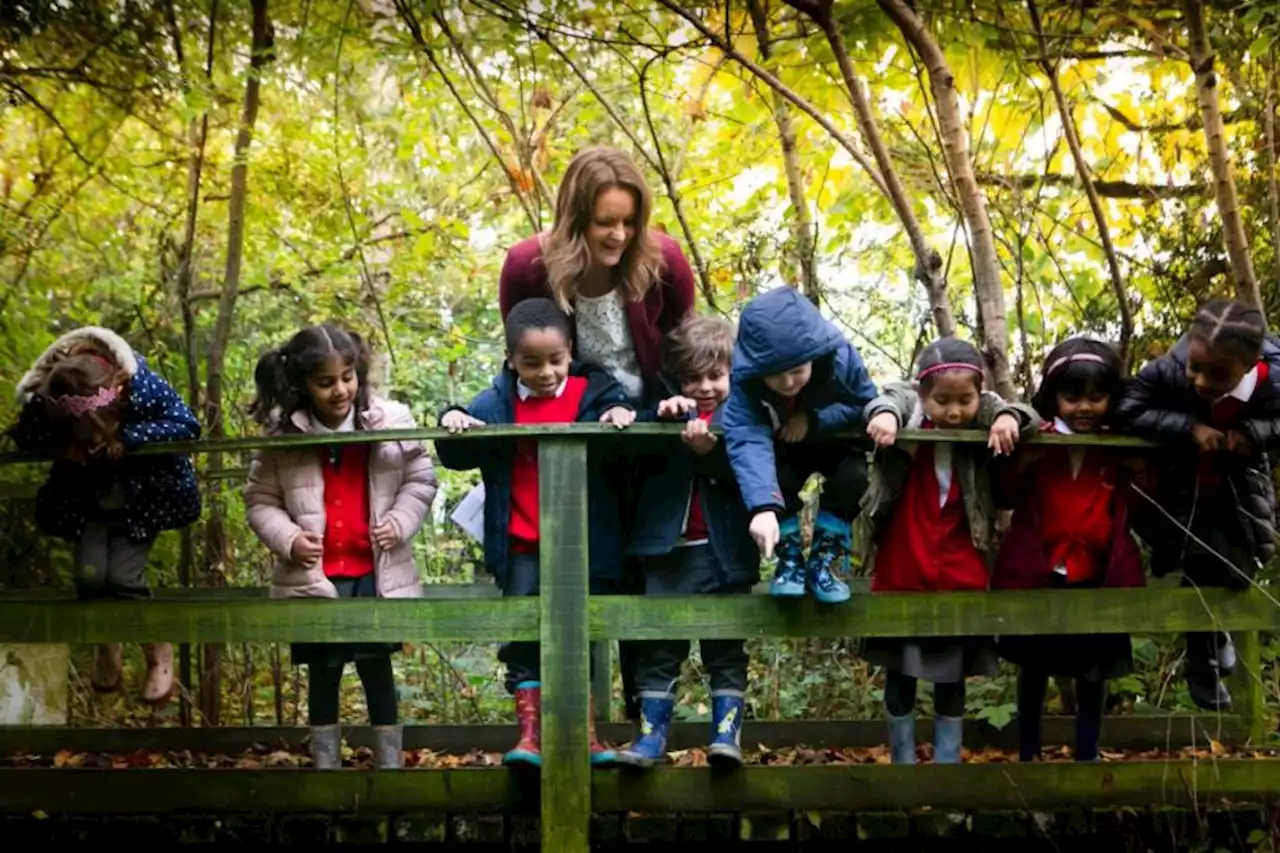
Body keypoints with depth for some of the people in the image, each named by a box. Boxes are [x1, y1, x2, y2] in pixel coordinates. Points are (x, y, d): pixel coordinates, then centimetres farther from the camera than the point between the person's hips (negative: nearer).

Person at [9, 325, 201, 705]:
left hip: (144, 496, -3)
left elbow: (188, 425, -26)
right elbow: (23, 436, -7)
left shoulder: (142, 385, -33)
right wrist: (62, 447, -28)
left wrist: (127, 438, -34)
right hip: (88, 499, 3)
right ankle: (107, 650, 18)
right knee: (90, 576, -13)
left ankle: (160, 656, 9)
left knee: (123, 577, -16)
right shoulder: (41, 400, -26)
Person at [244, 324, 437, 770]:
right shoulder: (282, 435, -5)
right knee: (322, 676, 10)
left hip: (376, 575, 0)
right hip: (313, 578, 0)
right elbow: (260, 500, 3)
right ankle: (325, 765, 21)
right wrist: (287, 539, -13)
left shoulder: (390, 421, -5)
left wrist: (399, 523, -9)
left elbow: (420, 479, 6)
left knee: (377, 670, 6)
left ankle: (390, 764, 17)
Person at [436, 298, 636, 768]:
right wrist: (453, 422, -15)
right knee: (522, 639, -3)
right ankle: (529, 735, 0)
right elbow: (458, 455, 6)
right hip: (522, 548, 1)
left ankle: (584, 735, 17)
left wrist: (622, 413, -27)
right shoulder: (497, 404, 3)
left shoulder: (594, 392, 0)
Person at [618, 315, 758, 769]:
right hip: (667, 549, 2)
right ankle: (651, 732, 7)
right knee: (657, 649, 3)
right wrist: (662, 416, -17)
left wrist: (709, 450, -28)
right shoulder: (668, 413, 10)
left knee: (726, 648, 4)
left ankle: (727, 731, 6)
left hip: (723, 552, -2)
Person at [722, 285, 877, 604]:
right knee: (776, 479, -31)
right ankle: (790, 554, -9)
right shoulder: (745, 380, -36)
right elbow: (748, 441, -48)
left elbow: (866, 402, -19)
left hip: (836, 446, 0)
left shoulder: (840, 358, -34)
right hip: (784, 451, 0)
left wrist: (814, 420, -35)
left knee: (854, 477, -29)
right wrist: (763, 506, -61)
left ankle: (826, 555, -8)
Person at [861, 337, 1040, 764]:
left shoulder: (984, 419, -3)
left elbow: (1025, 416, -4)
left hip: (960, 580, 1)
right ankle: (902, 763, 23)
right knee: (899, 676, 10)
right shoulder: (909, 410, -8)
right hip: (901, 576, -1)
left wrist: (1008, 418, -27)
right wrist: (885, 414, -48)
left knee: (952, 679, 11)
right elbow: (890, 399, -24)